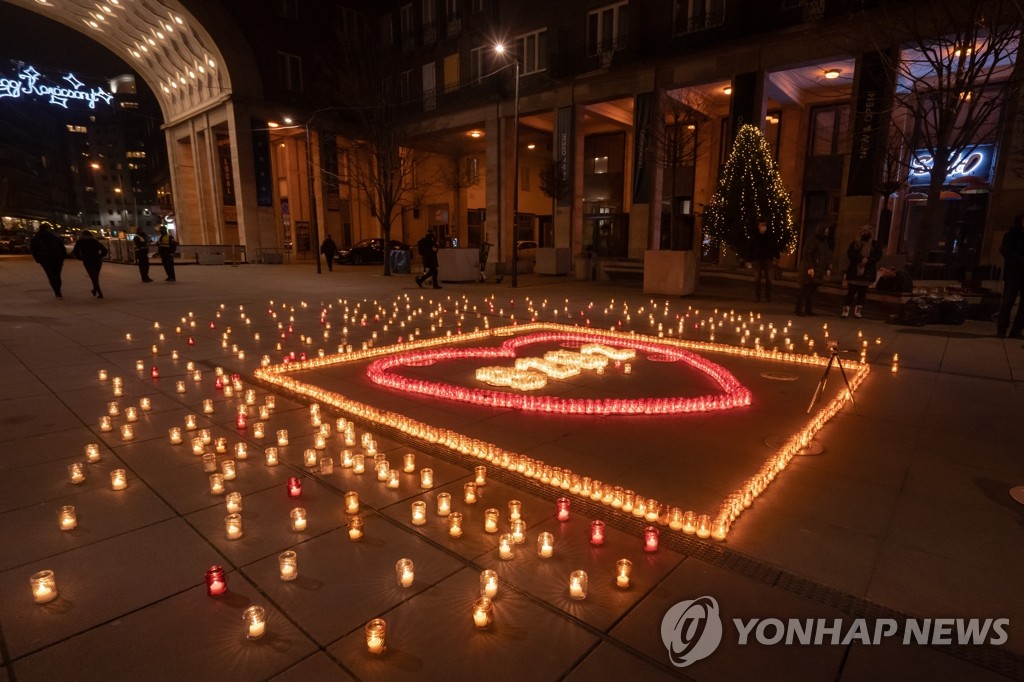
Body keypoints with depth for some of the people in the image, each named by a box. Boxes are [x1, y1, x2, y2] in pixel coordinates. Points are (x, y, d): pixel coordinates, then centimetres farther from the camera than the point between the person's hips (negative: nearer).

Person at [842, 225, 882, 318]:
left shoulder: (875, 244, 9)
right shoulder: (855, 242, 8)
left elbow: (878, 255, -1)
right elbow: (850, 253, -5)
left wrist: (867, 260, -19)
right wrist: (861, 259, -18)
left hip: (867, 272, 2)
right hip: (854, 271, -1)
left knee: (862, 292, 4)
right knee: (851, 291, -7)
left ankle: (858, 310, 9)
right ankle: (846, 309, -8)